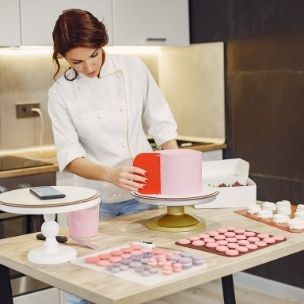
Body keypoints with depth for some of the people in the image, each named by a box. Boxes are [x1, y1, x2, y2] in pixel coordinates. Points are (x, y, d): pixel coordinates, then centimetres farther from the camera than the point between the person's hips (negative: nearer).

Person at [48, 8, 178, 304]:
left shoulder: (133, 68, -6)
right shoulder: (61, 92, -9)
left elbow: (160, 123, 1)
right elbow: (69, 155, -15)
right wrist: (109, 174, -32)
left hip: (142, 193, 1)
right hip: (96, 199, -1)